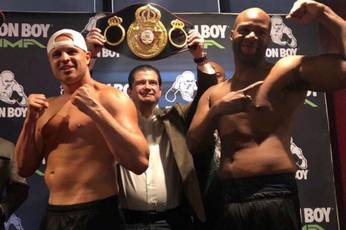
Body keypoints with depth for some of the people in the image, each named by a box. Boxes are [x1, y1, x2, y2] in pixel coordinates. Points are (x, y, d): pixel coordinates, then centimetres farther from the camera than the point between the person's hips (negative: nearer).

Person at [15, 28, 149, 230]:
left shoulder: (111, 98, -8)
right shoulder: (48, 106, 10)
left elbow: (140, 162, -19)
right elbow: (25, 169, 10)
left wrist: (96, 111, -22)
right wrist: (31, 119, -3)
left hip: (96, 214, -6)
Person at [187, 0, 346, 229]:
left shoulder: (289, 69, 1)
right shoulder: (214, 94, 15)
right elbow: (192, 145, 9)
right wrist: (216, 110, -6)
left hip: (274, 196, -4)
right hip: (227, 200, 5)